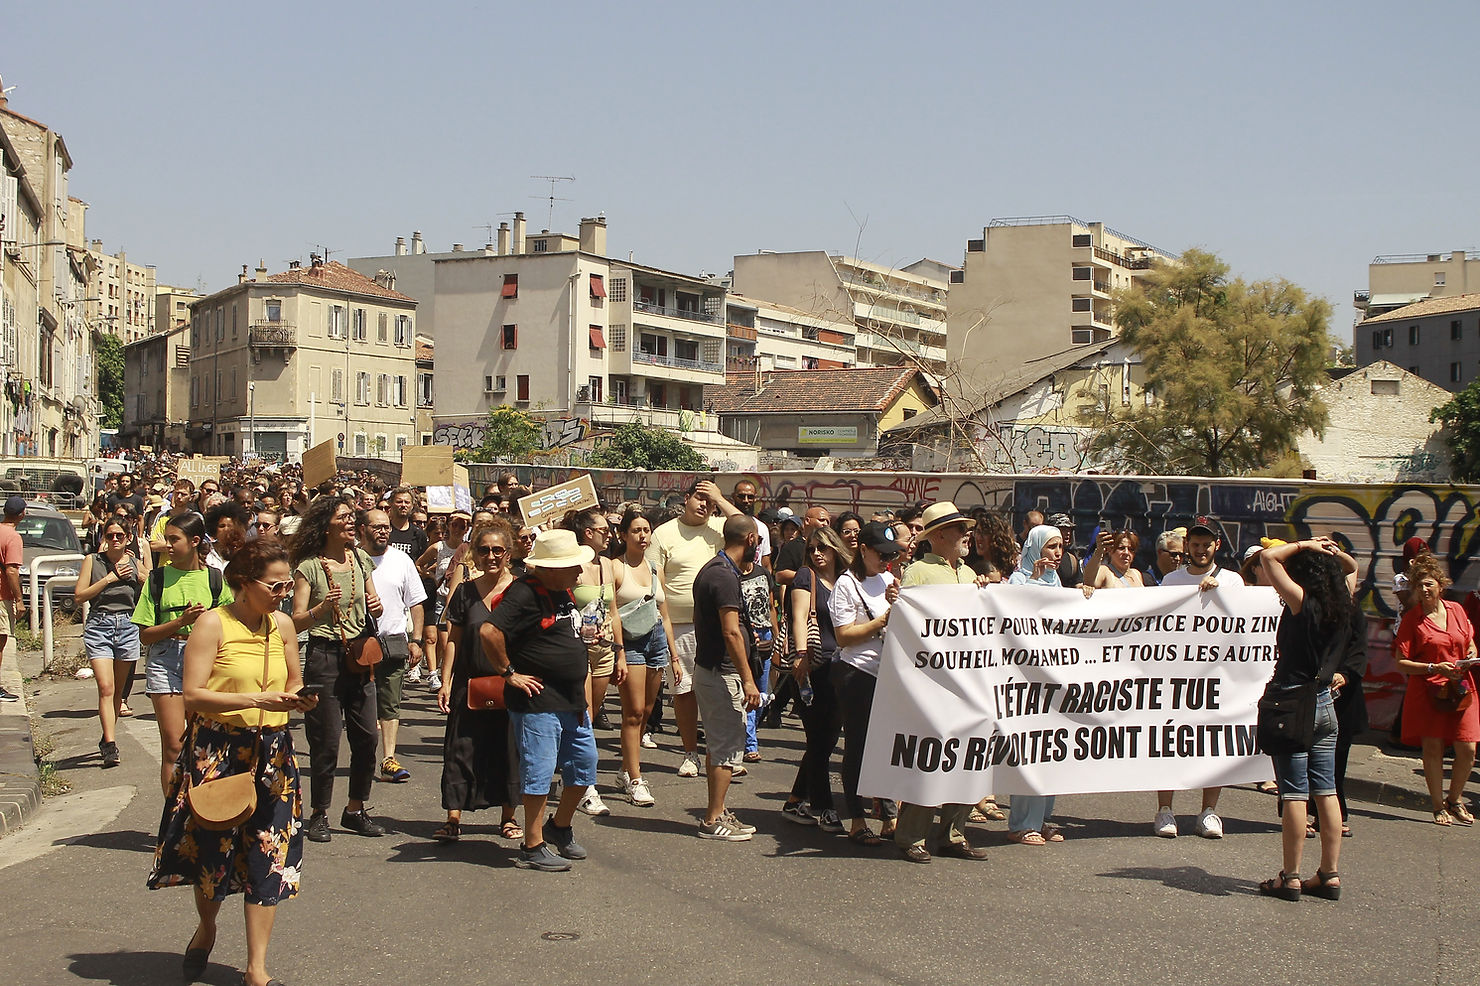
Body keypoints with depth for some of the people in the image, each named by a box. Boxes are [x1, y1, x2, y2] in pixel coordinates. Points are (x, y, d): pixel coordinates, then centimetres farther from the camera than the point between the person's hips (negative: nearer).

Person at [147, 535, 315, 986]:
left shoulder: (282, 625, 6)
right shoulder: (213, 624, -10)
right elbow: (193, 695, -15)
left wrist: (298, 700, -5)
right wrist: (256, 700, -23)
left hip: (272, 754, 4)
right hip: (216, 753, -4)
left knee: (268, 855, 3)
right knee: (212, 851, 5)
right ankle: (207, 927, 38)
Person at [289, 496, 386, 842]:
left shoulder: (360, 560, 9)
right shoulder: (309, 566, -6)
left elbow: (374, 610, 19)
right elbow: (297, 621, -9)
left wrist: (376, 606, -3)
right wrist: (323, 607, -25)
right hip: (324, 657, -5)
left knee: (367, 737, 4)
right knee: (326, 742, -1)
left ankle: (355, 810, 19)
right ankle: (319, 814, 12)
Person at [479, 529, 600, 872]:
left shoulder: (564, 593, 13)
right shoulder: (524, 594, -17)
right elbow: (489, 632, -28)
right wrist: (509, 673, -18)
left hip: (572, 702, 9)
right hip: (538, 701, -9)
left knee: (584, 765, 16)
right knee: (539, 772, -3)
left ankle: (560, 826, 35)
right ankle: (533, 847, 7)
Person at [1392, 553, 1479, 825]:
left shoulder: (1457, 610, 8)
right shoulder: (1411, 619, -3)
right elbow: (1401, 663, -6)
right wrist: (1435, 667, -16)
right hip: (1427, 691, -3)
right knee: (1433, 748, -2)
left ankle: (1455, 799, 21)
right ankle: (1439, 805, 13)